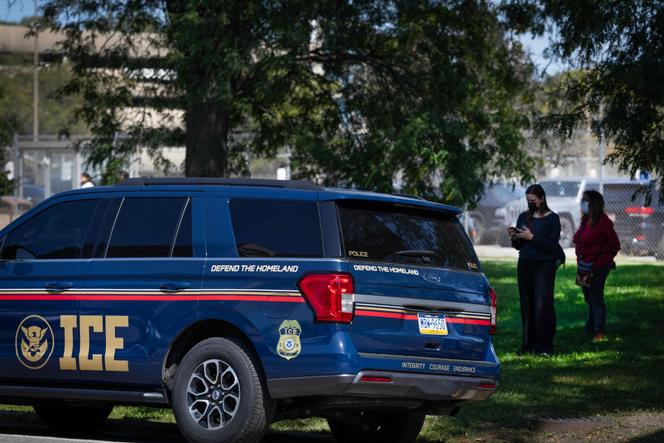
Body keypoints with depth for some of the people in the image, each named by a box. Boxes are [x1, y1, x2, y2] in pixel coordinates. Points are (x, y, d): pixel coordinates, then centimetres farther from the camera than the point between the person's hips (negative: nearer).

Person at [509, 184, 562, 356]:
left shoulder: (552, 218, -1)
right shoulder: (523, 217, 12)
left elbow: (553, 245, -11)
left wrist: (531, 237, -17)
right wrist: (514, 237, -5)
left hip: (544, 265, -5)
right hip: (525, 264, 5)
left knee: (542, 304, -10)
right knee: (526, 305, 4)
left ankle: (544, 346, -9)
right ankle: (528, 345, 10)